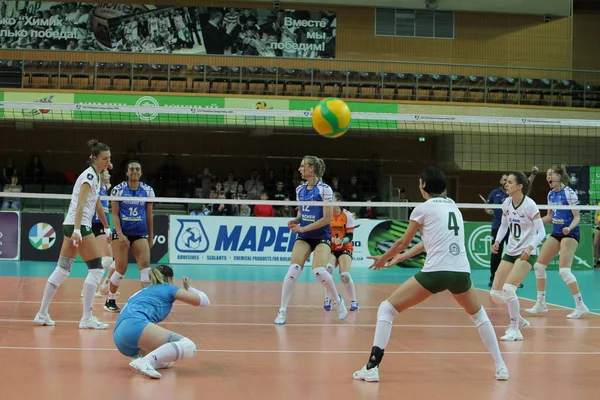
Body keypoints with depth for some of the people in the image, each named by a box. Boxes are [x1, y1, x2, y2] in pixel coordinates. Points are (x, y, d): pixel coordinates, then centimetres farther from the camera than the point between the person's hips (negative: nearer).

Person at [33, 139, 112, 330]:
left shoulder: (96, 176, 16)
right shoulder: (89, 175, -13)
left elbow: (97, 205, 26)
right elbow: (80, 204, -22)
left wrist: (106, 228, 30)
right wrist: (77, 230, -30)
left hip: (72, 226, 9)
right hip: (79, 225, -9)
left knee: (62, 270, 10)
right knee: (96, 269, -7)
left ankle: (42, 314, 12)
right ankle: (87, 318, -6)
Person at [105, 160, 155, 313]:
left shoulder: (148, 190, 4)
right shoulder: (118, 189, -2)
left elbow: (149, 215, 10)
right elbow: (115, 214, -3)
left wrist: (151, 237, 10)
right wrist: (120, 234, -13)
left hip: (140, 234, 2)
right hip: (121, 233, -2)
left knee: (145, 265, -13)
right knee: (121, 269, -3)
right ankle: (110, 300, 18)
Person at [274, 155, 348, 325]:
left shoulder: (324, 189, -12)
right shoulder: (300, 189, 6)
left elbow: (327, 218, -15)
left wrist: (302, 228, -16)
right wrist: (295, 221, -3)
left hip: (322, 237, -5)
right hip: (304, 237, 5)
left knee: (318, 271, -22)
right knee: (293, 270, -14)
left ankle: (338, 300, 6)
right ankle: (282, 310, -5)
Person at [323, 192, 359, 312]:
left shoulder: (347, 215, -5)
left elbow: (350, 236, -6)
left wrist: (342, 241, -26)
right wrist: (332, 240, -21)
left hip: (345, 248, -1)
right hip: (330, 249, 1)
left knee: (344, 274, -20)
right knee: (328, 268, -28)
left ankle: (354, 301, 0)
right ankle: (327, 298, -13)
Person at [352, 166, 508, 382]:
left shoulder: (423, 208, 3)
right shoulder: (454, 207, 21)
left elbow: (403, 242, 13)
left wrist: (384, 258, 31)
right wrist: (399, 257, 35)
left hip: (435, 272, -5)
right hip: (461, 272, 5)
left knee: (387, 308, 6)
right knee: (479, 315, 32)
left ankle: (372, 367, -4)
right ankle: (501, 367, 28)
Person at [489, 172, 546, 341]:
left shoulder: (529, 205, -16)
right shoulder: (506, 203, 2)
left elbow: (541, 232, -17)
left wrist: (530, 247, -33)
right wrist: (497, 241, -3)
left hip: (526, 254, -7)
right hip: (510, 252, 7)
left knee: (508, 289, -23)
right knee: (495, 294, 2)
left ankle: (515, 330, -6)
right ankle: (519, 320, 26)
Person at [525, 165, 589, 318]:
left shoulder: (569, 193, -14)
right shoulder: (551, 194, 8)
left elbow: (577, 217, -14)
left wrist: (569, 228, -32)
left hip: (569, 234, -8)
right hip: (556, 233, 8)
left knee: (564, 270, -17)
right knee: (539, 265, 6)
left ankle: (581, 306, -8)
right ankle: (541, 304, 17)